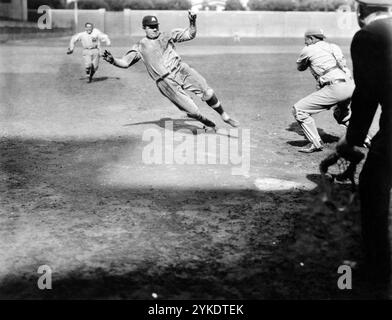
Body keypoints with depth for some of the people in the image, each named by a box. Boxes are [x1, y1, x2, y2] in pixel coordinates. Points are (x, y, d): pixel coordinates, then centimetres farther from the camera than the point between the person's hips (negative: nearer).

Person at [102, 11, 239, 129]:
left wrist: (192, 22, -10)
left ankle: (224, 116, 8)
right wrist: (112, 60, -11)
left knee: (208, 93, -12)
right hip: (166, 82, -2)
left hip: (181, 70, 2)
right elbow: (125, 62, 8)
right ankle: (206, 122, 19)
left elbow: (190, 34, 9)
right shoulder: (140, 47, 11)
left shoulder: (167, 36, 14)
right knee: (192, 111, -9)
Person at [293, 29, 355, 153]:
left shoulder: (308, 50, 7)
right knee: (341, 114, 37)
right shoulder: (334, 46, 24)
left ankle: (315, 144, -2)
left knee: (298, 110, -1)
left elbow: (300, 67, 23)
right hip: (351, 87, 8)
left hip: (335, 89, -8)